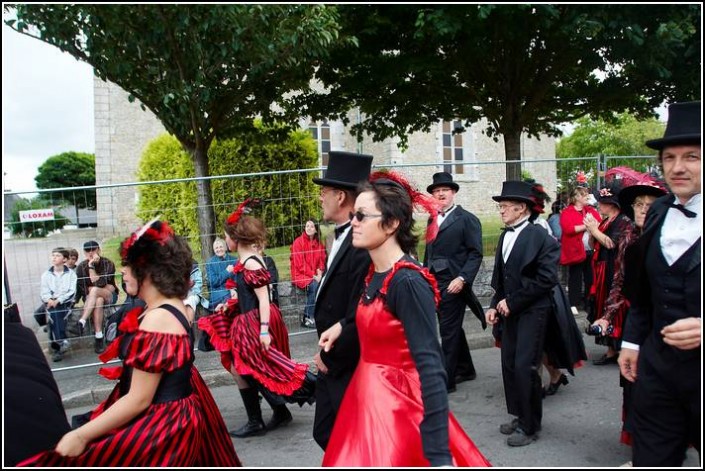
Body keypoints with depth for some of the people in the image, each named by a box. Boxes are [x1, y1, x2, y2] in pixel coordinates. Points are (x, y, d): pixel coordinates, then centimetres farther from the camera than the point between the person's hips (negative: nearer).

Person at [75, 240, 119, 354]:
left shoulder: (108, 264, -11)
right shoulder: (81, 267, -4)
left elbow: (99, 283, -22)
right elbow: (81, 289, -7)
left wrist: (91, 266, -25)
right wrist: (105, 287, -19)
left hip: (109, 296, -1)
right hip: (90, 298, 1)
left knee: (94, 290, -35)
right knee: (98, 301, -37)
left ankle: (81, 322, -40)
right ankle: (99, 338, -40)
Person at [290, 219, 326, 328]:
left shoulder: (318, 244, 12)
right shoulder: (298, 242, -5)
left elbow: (322, 261, 14)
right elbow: (300, 264, -10)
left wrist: (319, 272, -8)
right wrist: (313, 275, -17)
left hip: (315, 275, 5)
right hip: (300, 275, -5)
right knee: (314, 286, -33)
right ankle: (307, 318, -24)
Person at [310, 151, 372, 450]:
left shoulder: (363, 244, -24)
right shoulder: (342, 237, 7)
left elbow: (359, 318, -27)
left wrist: (329, 357, -13)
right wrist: (326, 354, 7)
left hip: (351, 368, -9)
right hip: (332, 365, 9)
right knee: (326, 434, 20)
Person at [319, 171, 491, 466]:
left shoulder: (408, 281, -24)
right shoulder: (375, 273, 2)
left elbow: (430, 366, -29)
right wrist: (342, 326, 20)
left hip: (394, 405, -8)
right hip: (368, 397, 9)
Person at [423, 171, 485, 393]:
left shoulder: (467, 219, -6)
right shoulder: (432, 219, 14)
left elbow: (475, 253, -11)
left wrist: (462, 278, -21)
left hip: (453, 283, -7)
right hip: (434, 283, 7)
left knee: (449, 331, -3)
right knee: (453, 329, 17)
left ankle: (446, 380, 5)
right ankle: (465, 369, 32)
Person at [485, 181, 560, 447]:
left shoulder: (540, 237, -12)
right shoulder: (505, 237, 11)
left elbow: (547, 279, -17)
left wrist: (512, 302, -15)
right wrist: (495, 305, 5)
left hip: (532, 311, -7)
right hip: (510, 311, 7)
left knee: (525, 367, -6)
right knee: (509, 365, 9)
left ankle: (530, 426, 10)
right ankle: (520, 416, 26)